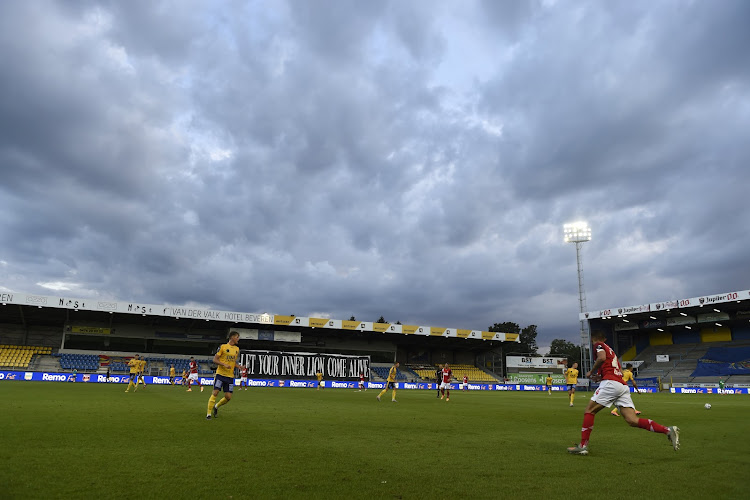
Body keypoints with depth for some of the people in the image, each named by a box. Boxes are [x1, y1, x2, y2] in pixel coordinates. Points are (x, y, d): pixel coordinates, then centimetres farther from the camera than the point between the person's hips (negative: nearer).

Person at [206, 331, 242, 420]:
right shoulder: (223, 346, -4)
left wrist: (239, 366, 2)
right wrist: (224, 365, -18)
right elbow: (215, 360, -5)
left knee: (228, 397, 0)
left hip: (230, 376, 5)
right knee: (215, 393, -9)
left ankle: (216, 407, 27)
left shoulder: (237, 349, 13)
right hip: (220, 374, -5)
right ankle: (209, 414, 3)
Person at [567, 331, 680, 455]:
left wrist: (591, 372, -3)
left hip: (611, 383, -8)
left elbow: (602, 358, -15)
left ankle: (583, 446, -3)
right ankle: (668, 430, -13)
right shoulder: (611, 350, 31)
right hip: (623, 386, 8)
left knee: (589, 411, 0)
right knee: (632, 421, -1)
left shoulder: (598, 345, 7)